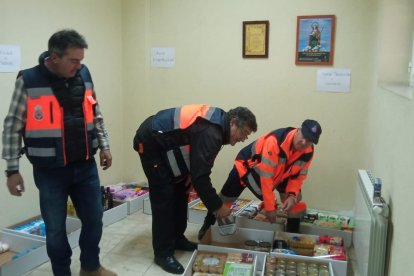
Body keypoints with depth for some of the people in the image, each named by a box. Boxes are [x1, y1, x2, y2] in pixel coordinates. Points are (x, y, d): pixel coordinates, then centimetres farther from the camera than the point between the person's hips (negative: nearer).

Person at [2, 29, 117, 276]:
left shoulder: (84, 75, 1)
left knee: (94, 219, 14)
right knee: (56, 228, 8)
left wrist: (104, 146, 11)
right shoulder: (29, 81, -12)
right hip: (50, 172, -4)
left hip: (86, 166, 4)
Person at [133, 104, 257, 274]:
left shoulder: (217, 122, 1)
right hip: (150, 143, -10)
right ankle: (163, 253, 2)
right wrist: (217, 206, -19)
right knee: (164, 197, -9)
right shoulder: (210, 133, -29)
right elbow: (200, 175, -30)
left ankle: (177, 239, 25)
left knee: (179, 191, 13)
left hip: (164, 142, 10)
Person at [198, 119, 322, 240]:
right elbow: (266, 175, -39)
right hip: (248, 166, -5)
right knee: (225, 198, 6)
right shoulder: (275, 141, -42)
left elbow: (298, 175, -8)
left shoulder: (308, 152, -21)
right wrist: (269, 207, -35)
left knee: (296, 198, -9)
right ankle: (207, 224, 34)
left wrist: (292, 196, -27)